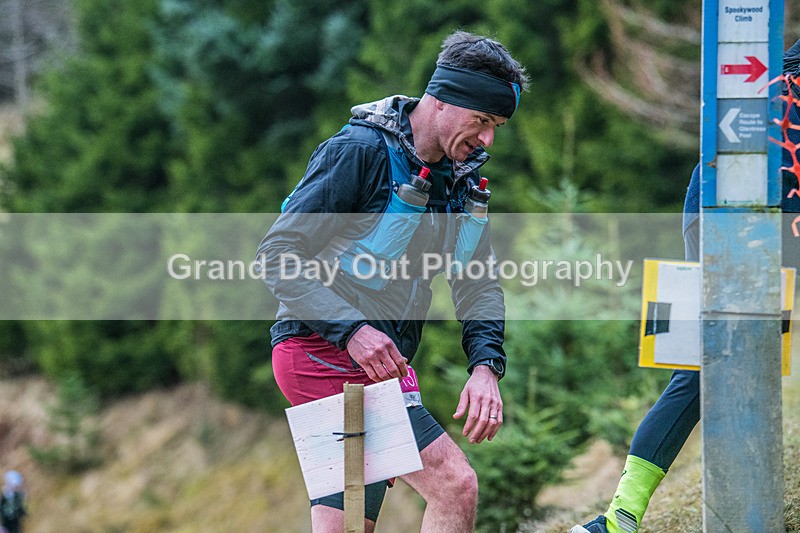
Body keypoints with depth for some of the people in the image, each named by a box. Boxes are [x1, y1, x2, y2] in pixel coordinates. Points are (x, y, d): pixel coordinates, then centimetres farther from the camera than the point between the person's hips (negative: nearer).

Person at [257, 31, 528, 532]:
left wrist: (485, 366, -7)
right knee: (454, 483, -16)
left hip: (378, 360, 8)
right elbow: (278, 255, -14)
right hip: (324, 352, -8)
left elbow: (478, 283, 12)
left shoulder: (460, 176, 12)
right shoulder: (359, 152, -12)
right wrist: (353, 330, -24)